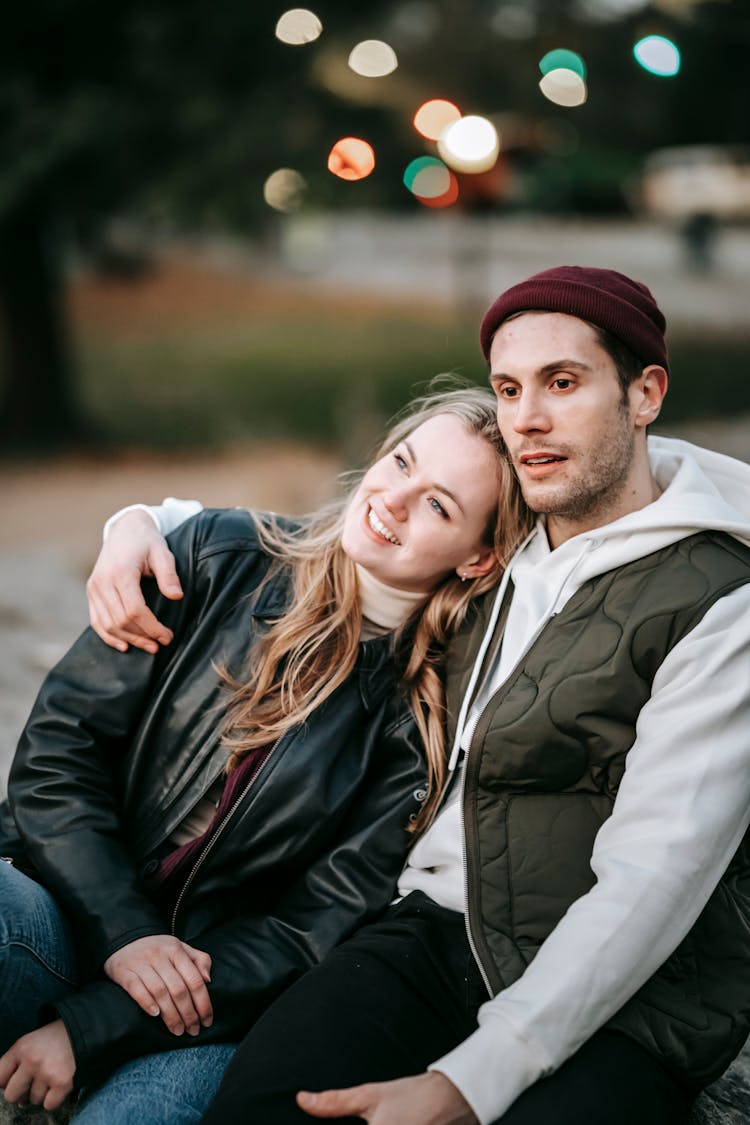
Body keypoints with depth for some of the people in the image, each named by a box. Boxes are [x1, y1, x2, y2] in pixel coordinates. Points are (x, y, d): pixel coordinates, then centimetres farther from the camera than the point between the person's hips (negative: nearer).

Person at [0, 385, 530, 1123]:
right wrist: (124, 932, -13)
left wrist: (89, 1028, -13)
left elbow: (317, 930, -7)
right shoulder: (220, 557, -1)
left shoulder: (434, 726, -6)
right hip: (80, 916, 2)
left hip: (217, 1009, -1)